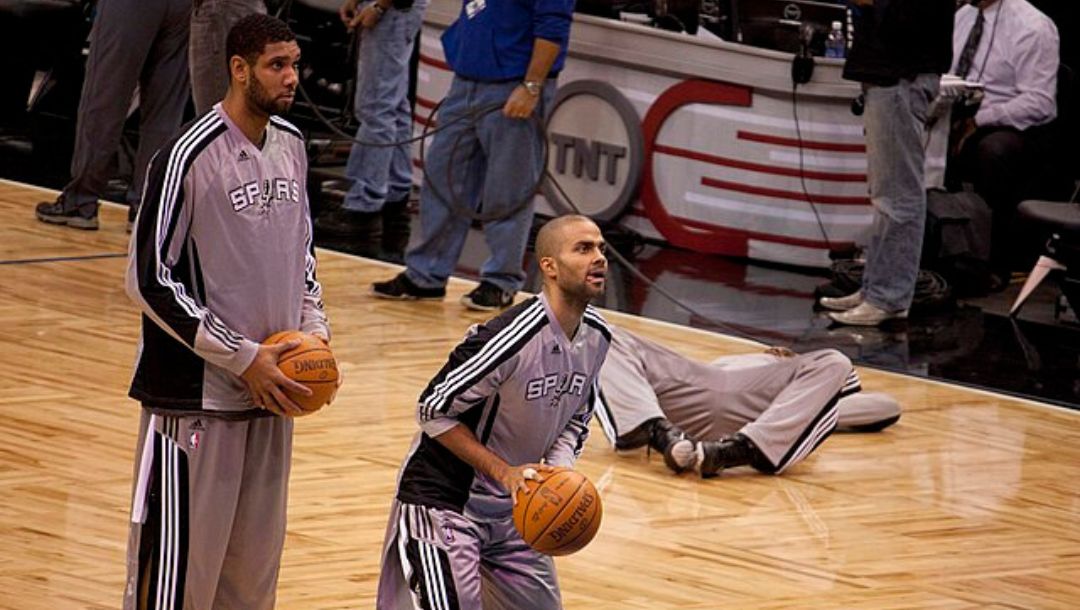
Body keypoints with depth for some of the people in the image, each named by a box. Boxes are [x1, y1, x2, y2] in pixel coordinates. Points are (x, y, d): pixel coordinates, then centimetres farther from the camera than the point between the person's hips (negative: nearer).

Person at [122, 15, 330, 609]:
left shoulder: (290, 145, 7)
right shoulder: (190, 156, -16)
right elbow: (148, 280, -16)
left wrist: (313, 326, 5)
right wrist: (242, 357, -17)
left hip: (270, 393, 7)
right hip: (195, 398, -7)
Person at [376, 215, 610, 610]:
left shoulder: (597, 337, -2)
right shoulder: (512, 337, -27)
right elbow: (434, 411, -21)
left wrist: (560, 471, -9)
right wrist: (505, 473, -25)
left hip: (513, 507, 8)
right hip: (443, 500, -8)